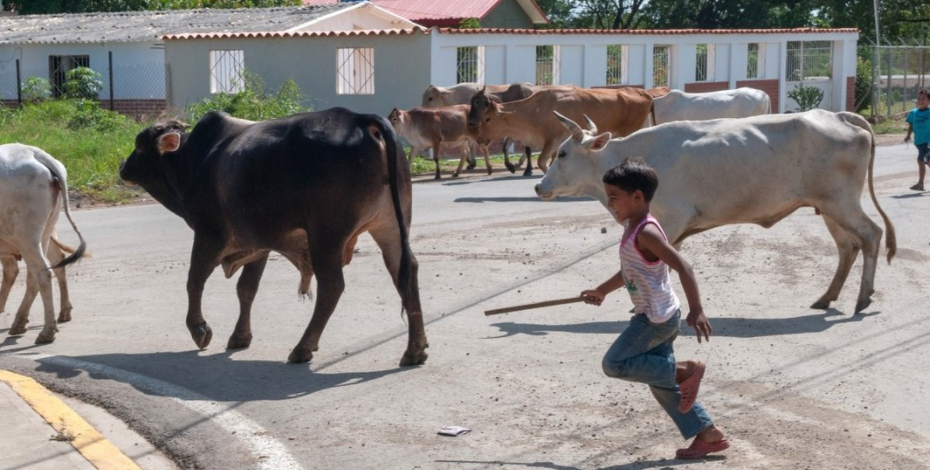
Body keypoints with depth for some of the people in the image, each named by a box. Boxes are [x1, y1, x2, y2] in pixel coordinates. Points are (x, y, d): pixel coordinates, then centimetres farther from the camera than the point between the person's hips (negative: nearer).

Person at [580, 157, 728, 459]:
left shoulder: (645, 233, -20)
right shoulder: (634, 229, 9)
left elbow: (682, 267, -26)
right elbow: (630, 271, 25)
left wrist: (696, 310, -29)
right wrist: (602, 291, 35)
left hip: (656, 318, -10)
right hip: (655, 317, 10)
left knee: (614, 364, -9)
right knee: (660, 382, 13)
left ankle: (686, 370, -4)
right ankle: (709, 435, 17)